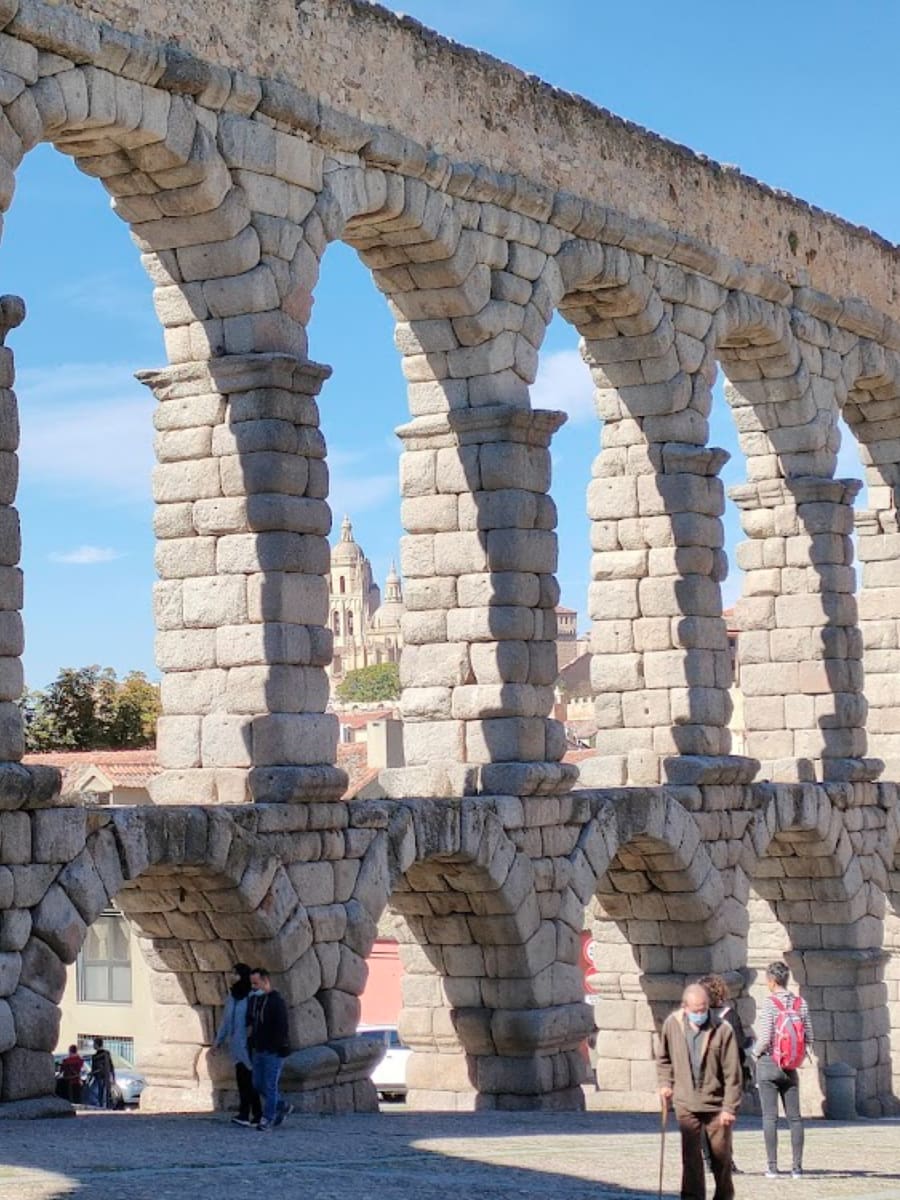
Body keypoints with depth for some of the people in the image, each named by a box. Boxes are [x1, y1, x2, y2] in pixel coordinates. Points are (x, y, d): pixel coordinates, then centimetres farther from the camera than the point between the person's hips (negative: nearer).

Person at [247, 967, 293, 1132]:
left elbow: (282, 1028, -16)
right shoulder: (253, 1000, 12)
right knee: (258, 1084, 12)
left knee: (270, 1086, -6)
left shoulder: (277, 1001, -12)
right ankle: (283, 1107, 28)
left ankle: (267, 1121, -2)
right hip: (258, 1050, 8)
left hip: (273, 1052, -8)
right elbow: (250, 1022, 23)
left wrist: (278, 1048, -18)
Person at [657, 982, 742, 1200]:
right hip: (686, 1103, 2)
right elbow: (664, 1058, 15)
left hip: (717, 1103, -1)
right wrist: (665, 1083, 3)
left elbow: (732, 1073, -11)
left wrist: (730, 1107, -12)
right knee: (690, 1154, -2)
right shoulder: (672, 1024, -4)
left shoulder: (723, 1030, -13)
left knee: (721, 1155, 10)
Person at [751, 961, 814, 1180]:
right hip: (791, 1067, 4)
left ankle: (772, 1166, -1)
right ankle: (797, 1166, 5)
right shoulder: (801, 1003, 2)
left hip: (768, 1063, -4)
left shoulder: (770, 1002, -12)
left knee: (770, 1116, 0)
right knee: (794, 1117, 7)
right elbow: (809, 1038, 3)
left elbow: (765, 1038, -15)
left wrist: (756, 1052, 4)